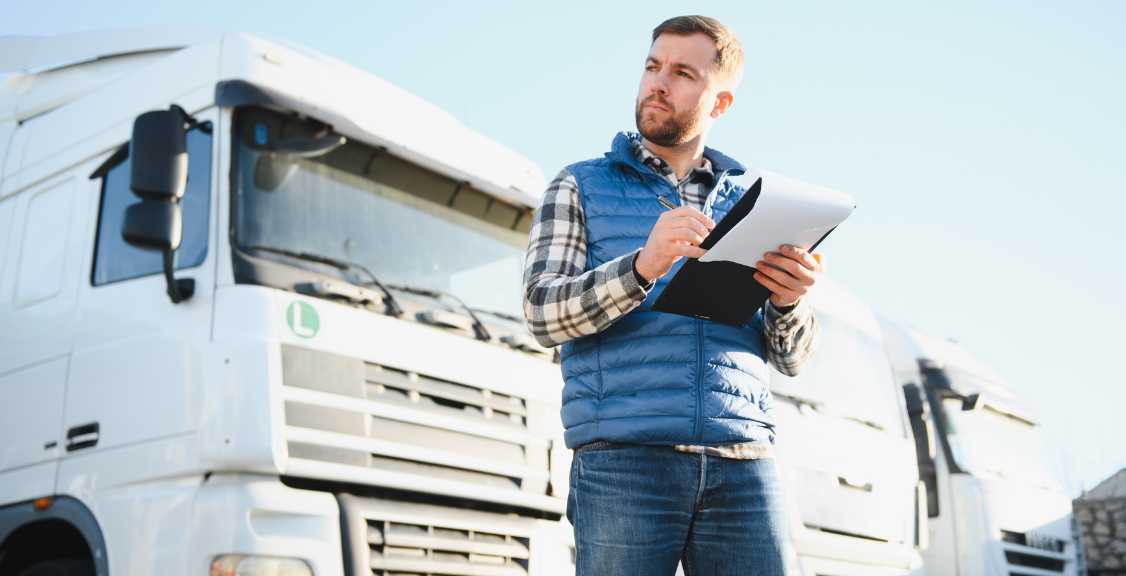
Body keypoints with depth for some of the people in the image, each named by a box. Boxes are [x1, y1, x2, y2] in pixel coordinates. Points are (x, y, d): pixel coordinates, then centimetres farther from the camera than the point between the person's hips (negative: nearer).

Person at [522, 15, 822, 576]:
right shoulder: (579, 188, 12)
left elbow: (791, 359, 16)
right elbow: (543, 312, -4)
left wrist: (789, 302, -7)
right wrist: (644, 266, -21)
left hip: (742, 465, 3)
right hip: (622, 460, -2)